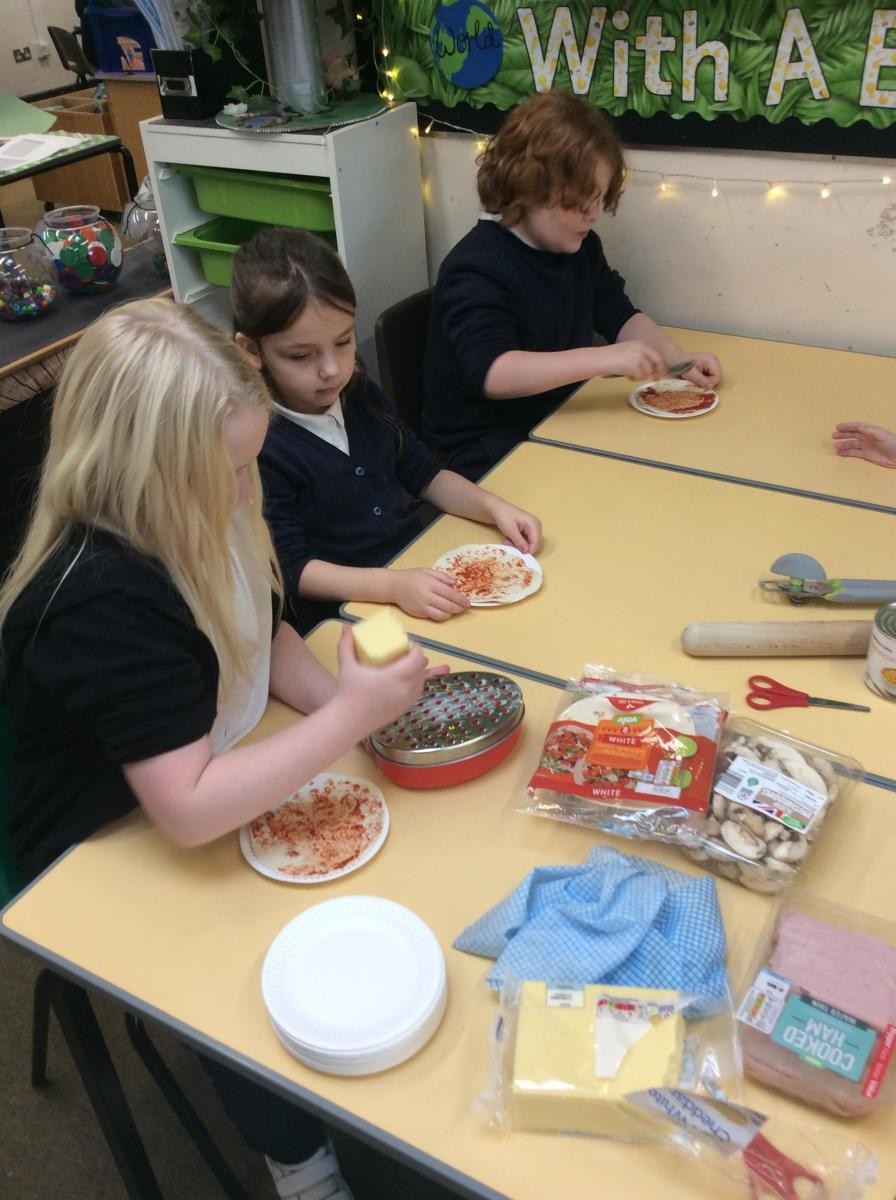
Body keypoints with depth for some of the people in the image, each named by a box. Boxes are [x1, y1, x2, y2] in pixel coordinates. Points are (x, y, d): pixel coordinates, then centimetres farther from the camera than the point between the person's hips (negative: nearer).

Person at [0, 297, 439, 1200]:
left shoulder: (198, 525, -9)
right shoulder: (106, 603, -34)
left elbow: (262, 639, 6)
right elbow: (190, 812, -36)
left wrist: (342, 696, -13)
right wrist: (350, 718, -32)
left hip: (219, 794, 7)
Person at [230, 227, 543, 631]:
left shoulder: (360, 395, 4)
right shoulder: (256, 448, -17)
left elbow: (424, 474, 13)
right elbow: (292, 569, -19)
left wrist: (492, 507, -4)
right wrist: (393, 585, -32)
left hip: (421, 567, 7)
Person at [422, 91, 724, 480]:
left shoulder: (580, 247, 5)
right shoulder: (477, 268, -22)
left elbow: (620, 316, 15)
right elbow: (492, 373, -35)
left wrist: (678, 359, -5)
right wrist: (605, 358, -41)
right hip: (487, 454, -8)